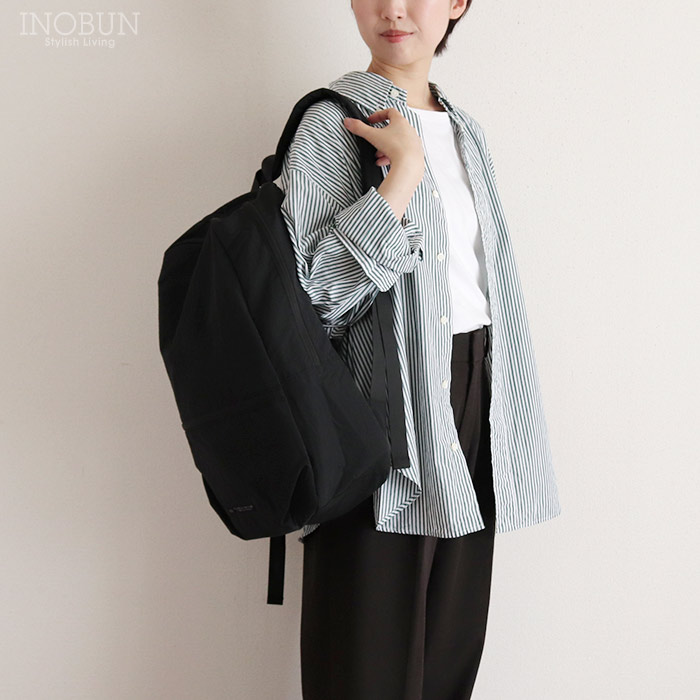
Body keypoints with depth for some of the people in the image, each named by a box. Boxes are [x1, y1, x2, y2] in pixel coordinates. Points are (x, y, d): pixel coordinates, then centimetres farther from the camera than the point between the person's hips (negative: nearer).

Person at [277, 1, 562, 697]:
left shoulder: (464, 129, 15)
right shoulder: (333, 123, -6)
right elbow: (313, 288, -17)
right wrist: (404, 168, -18)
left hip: (475, 394, 6)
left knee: (454, 628, 11)